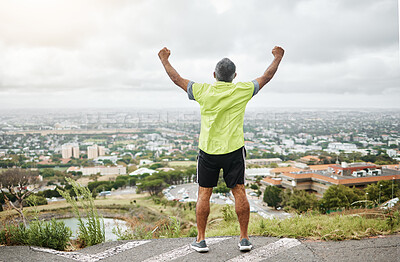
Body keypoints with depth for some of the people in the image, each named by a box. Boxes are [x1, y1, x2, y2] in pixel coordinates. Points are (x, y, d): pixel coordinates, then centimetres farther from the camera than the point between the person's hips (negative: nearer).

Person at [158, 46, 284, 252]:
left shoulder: (203, 91, -5)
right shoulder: (242, 91, -3)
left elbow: (177, 79, 7)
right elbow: (266, 77, 11)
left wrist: (165, 60, 22)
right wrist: (277, 58, 26)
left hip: (208, 150, 0)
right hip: (234, 150, 0)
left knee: (204, 193, 6)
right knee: (239, 192, 6)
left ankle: (201, 239, 10)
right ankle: (244, 238, 11)